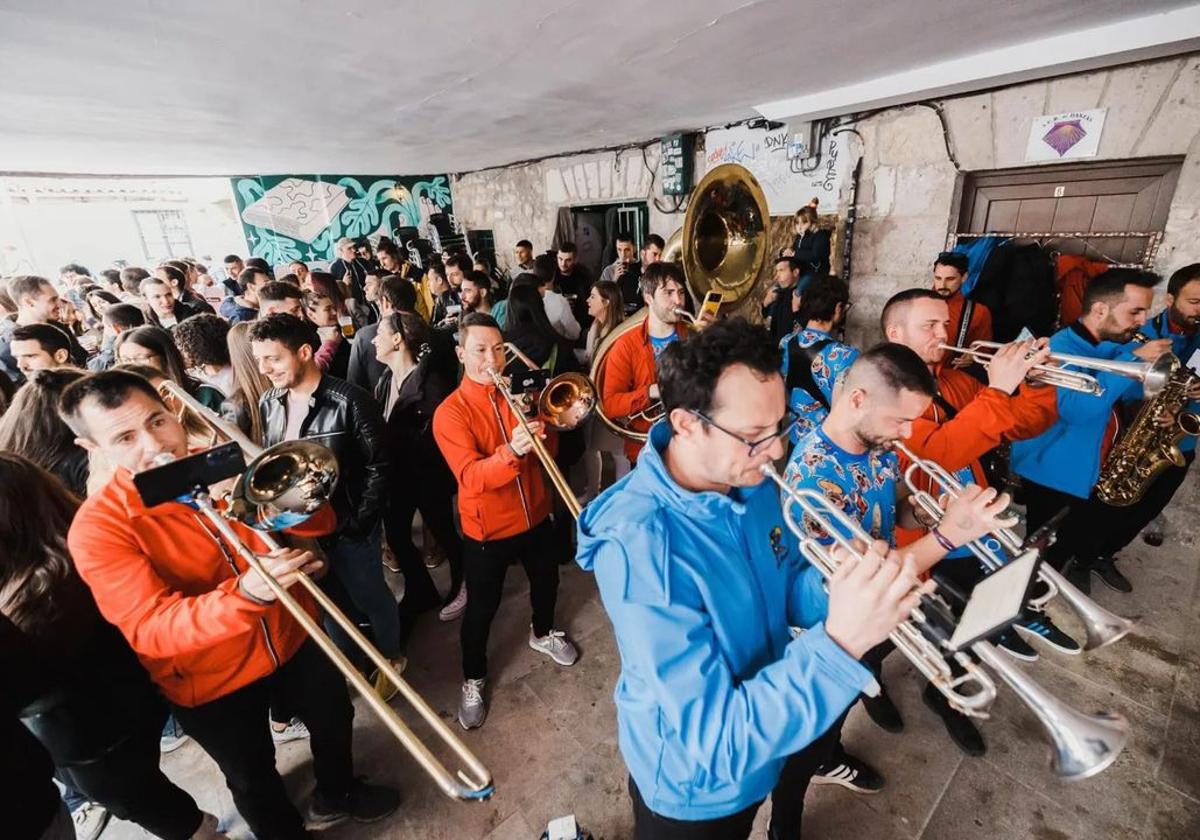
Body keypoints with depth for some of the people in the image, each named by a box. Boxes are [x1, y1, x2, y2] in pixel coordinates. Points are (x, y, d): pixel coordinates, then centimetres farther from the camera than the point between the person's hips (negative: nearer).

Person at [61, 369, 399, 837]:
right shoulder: (98, 526, -20)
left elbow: (318, 522, -11)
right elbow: (151, 629, -30)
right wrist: (245, 594, -48)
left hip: (292, 639, 4)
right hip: (213, 682, -3)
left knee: (334, 721, 26)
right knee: (254, 780, 21)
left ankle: (337, 794, 56)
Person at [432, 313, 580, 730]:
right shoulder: (449, 412, -17)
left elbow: (549, 451, -4)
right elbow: (471, 477, -29)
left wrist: (537, 429, -26)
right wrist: (511, 450, -47)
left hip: (534, 515, 5)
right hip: (487, 528, -5)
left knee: (546, 581, 25)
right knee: (481, 609, 11)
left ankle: (543, 633, 55)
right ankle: (473, 680, 36)